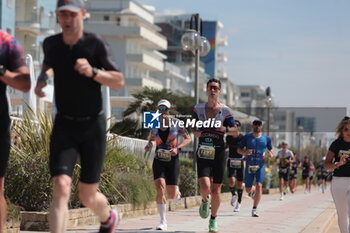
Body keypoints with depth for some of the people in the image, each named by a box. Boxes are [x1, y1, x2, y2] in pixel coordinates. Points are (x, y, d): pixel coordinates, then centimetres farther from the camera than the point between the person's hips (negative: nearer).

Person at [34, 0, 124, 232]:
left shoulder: (96, 44, -11)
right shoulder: (51, 43, 0)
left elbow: (119, 82, -9)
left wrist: (92, 72, -25)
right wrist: (43, 77, 4)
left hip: (93, 126, -2)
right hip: (64, 126, 2)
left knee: (87, 196, 8)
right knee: (61, 188, -18)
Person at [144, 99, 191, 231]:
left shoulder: (176, 123, -5)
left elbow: (188, 138, 1)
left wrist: (178, 148, -16)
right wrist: (150, 145, -5)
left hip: (173, 161, -1)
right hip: (159, 162, 1)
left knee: (171, 196, 2)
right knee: (160, 189, -20)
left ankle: (177, 192, 43)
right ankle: (163, 222, -13)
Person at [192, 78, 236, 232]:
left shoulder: (225, 110, 1)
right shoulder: (198, 109, 6)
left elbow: (234, 130, 6)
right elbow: (193, 126, 17)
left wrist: (225, 129, -15)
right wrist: (195, 132, -5)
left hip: (219, 153, 0)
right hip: (203, 154, 0)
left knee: (216, 191, 3)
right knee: (205, 187, -18)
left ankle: (213, 220, 23)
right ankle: (205, 201, 19)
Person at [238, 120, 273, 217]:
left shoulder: (266, 138, 3)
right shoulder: (247, 137, 1)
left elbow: (271, 150, 15)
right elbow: (239, 150, 4)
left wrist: (270, 154, -10)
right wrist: (245, 152, -19)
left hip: (260, 166, -1)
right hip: (249, 166, 1)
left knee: (259, 186, -19)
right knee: (248, 190, 6)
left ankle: (254, 209, -14)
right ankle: (253, 191, 46)